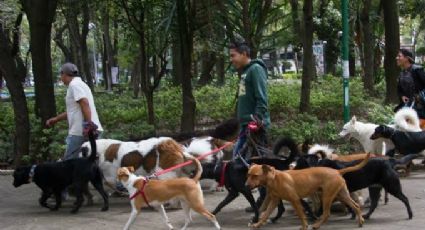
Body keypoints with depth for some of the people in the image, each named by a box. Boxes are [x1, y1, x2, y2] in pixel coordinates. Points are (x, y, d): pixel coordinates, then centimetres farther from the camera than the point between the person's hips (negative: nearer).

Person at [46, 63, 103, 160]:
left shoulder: (74, 85, -7)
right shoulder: (80, 84, 23)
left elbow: (84, 104, -22)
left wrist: (88, 124, -28)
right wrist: (55, 119, 34)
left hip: (80, 131, -10)